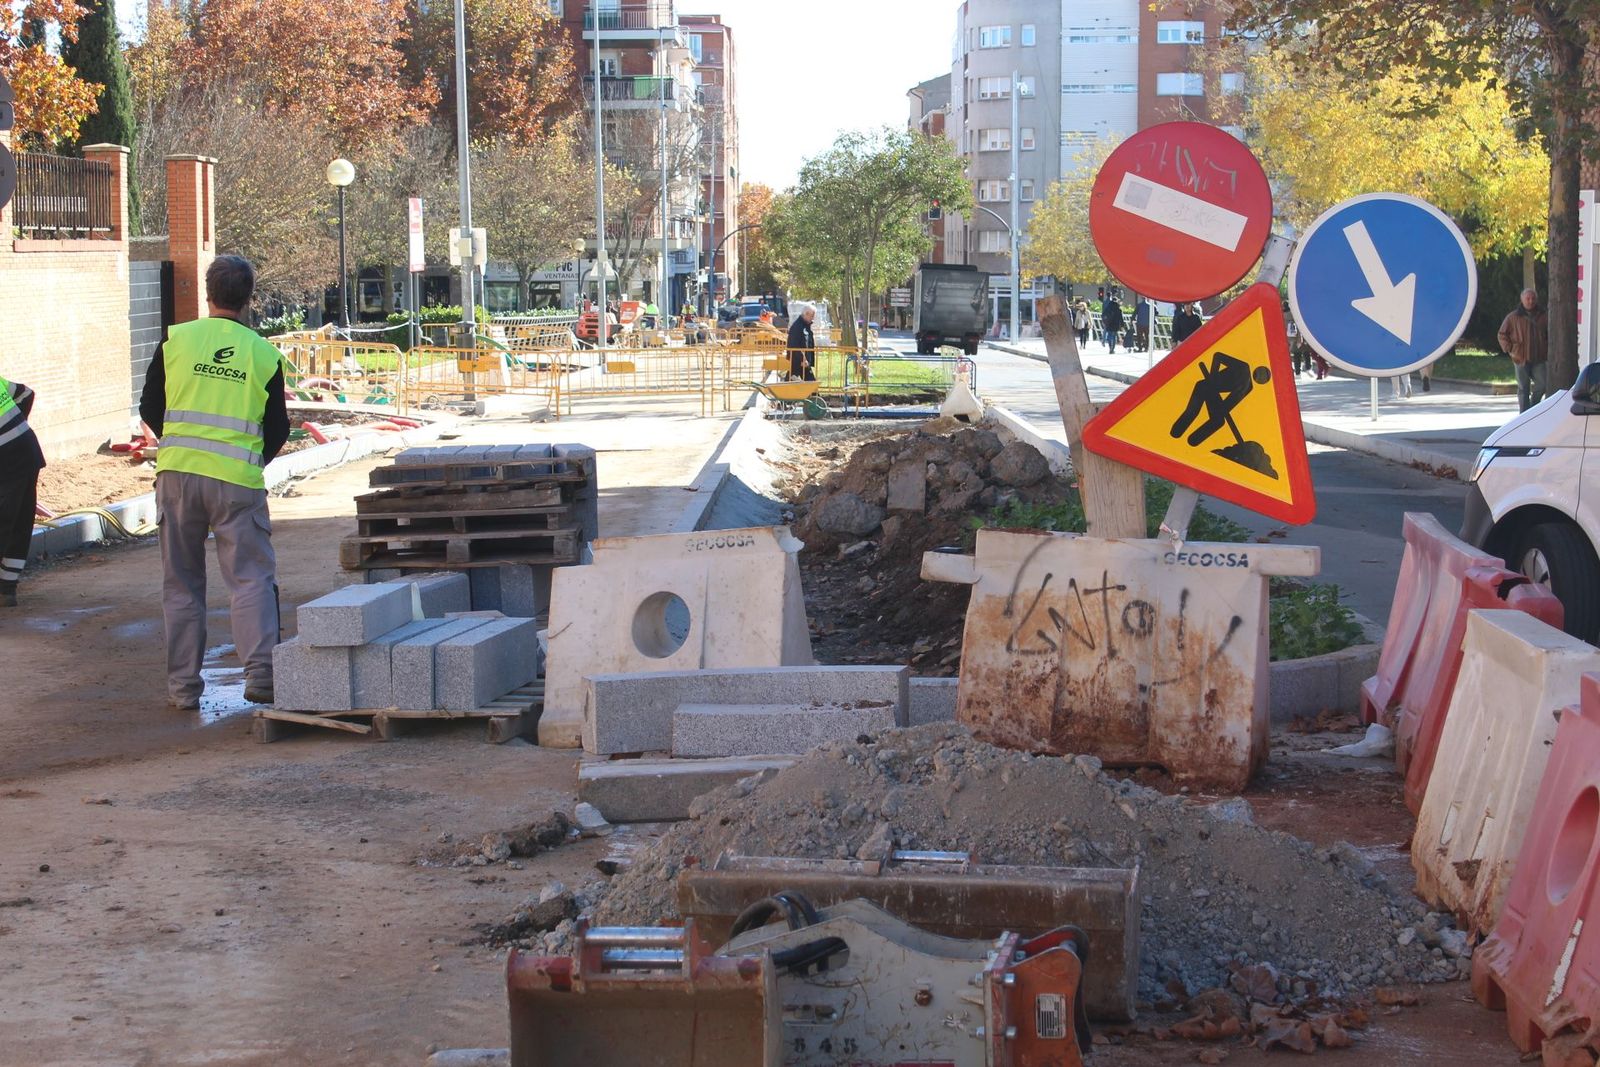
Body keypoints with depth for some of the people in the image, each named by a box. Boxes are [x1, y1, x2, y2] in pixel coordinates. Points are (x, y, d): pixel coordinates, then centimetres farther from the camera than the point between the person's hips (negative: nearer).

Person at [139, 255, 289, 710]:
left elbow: (150, 410, 9)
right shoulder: (264, 354, 2)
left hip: (177, 473, 1)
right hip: (238, 482, -1)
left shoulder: (175, 340, 2)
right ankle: (260, 670, -11)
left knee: (181, 583, 10)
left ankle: (183, 685, 12)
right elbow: (278, 430, 7)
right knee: (251, 577, 4)